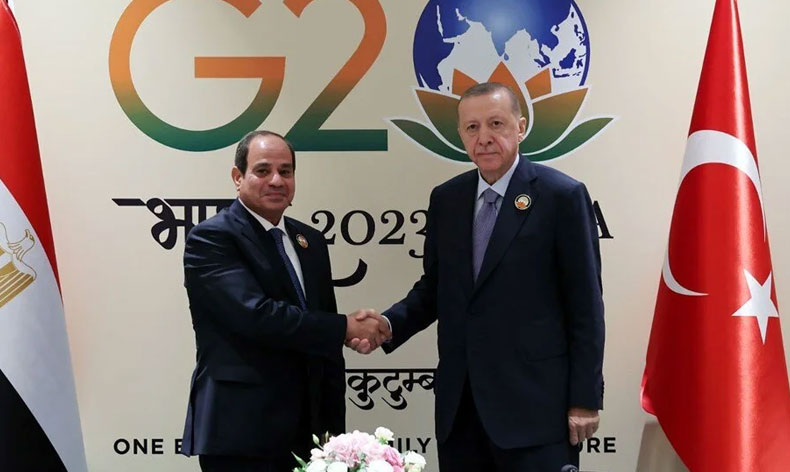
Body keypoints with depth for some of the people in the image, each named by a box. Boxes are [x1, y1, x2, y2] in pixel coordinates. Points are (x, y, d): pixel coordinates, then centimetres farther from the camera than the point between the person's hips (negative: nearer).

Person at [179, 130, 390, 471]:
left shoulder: (311, 241, 12)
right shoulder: (210, 238, -9)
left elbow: (324, 344, 13)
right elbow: (257, 315, -22)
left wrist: (334, 429, 10)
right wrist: (347, 328, -14)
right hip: (240, 434, -6)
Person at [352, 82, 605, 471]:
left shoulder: (562, 196, -6)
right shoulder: (445, 199, 8)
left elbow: (585, 306, -6)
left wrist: (585, 398, -8)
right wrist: (388, 324, -5)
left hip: (534, 402, -5)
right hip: (459, 404, 5)